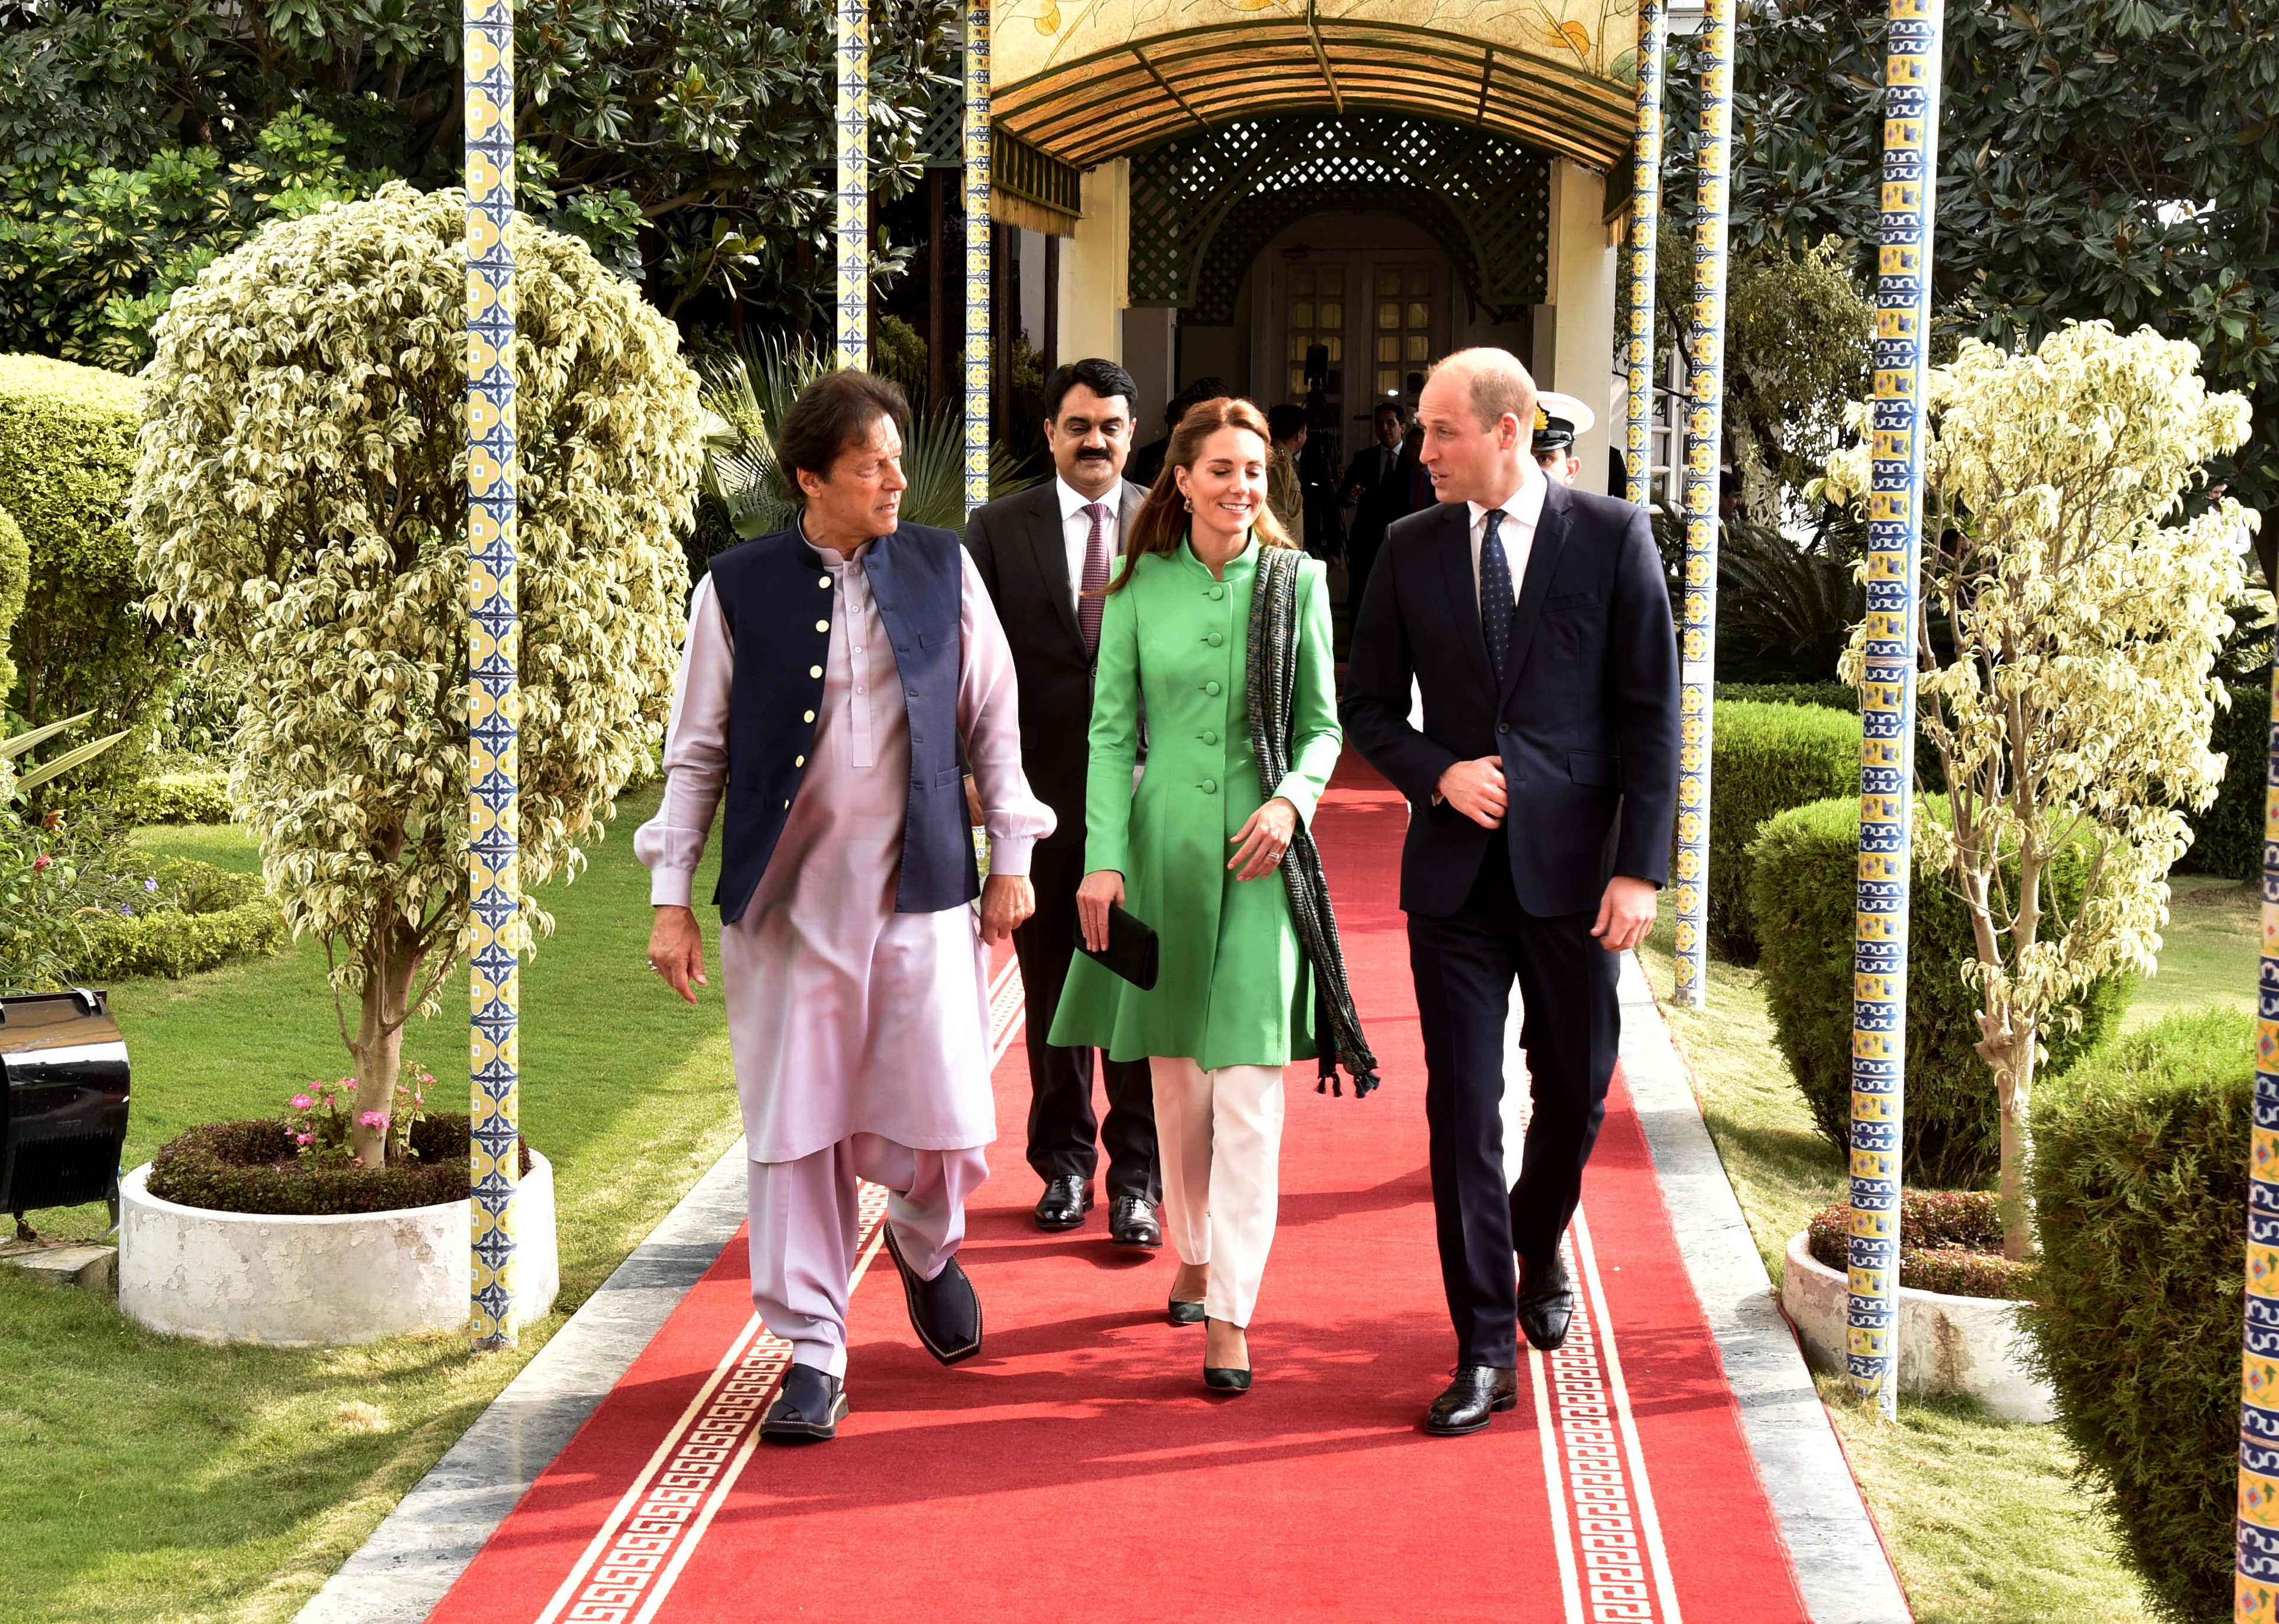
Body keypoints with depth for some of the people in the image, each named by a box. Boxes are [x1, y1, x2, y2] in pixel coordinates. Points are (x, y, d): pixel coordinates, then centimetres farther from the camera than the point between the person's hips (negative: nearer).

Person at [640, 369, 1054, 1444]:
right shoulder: (737, 589, 0)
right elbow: (697, 752, 5)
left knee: (945, 1131, -1)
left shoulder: (943, 568, 5)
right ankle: (812, 1355, 15)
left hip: (922, 892, 1)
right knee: (794, 1132, 2)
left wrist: (1011, 859, 9)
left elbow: (992, 718, 12)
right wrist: (672, 898, 1)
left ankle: (924, 1243, 34)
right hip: (784, 903, -1)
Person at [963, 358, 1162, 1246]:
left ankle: (1136, 1175, 10)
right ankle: (1065, 1162, 25)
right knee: (1052, 988, 11)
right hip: (1040, 793, 1)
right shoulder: (998, 529, 5)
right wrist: (971, 768, -5)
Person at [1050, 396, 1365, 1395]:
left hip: (1259, 853, -1)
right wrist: (1104, 858, -4)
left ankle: (1230, 1315, -5)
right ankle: (1194, 1253, 32)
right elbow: (1112, 732, 4)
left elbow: (1324, 723, 5)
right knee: (1175, 1078, 11)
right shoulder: (1139, 589, 3)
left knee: (1249, 1088, -7)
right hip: (1164, 844, 2)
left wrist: (1292, 797, -14)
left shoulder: (1296, 582, 1)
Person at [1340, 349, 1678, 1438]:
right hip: (1455, 869, 1)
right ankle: (1485, 1349, 6)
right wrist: (1438, 774, -8)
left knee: (1575, 1093, 11)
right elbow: (1368, 704, 11)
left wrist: (1640, 868, -10)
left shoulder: (1612, 538, -3)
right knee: (1463, 1105, -1)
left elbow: (1650, 714, -4)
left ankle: (1538, 1247, 42)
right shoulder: (1412, 549, 5)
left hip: (1573, 866, -1)